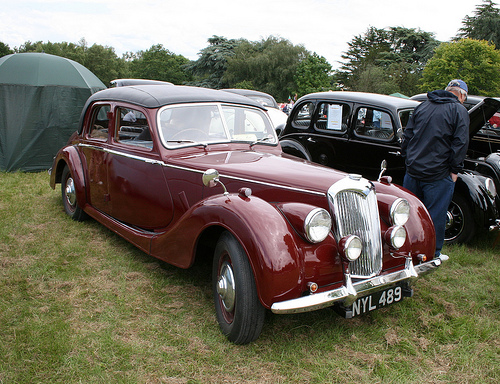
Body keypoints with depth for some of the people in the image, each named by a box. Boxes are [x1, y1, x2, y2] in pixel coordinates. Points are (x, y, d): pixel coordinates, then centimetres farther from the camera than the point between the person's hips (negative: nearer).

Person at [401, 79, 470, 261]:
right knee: (435, 214, 6)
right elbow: (460, 143, -11)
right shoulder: (459, 110, -5)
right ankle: (433, 254, 16)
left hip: (413, 170, 5)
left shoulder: (421, 106, 12)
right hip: (438, 175, -5)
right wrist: (454, 170, -5)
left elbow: (407, 136, 13)